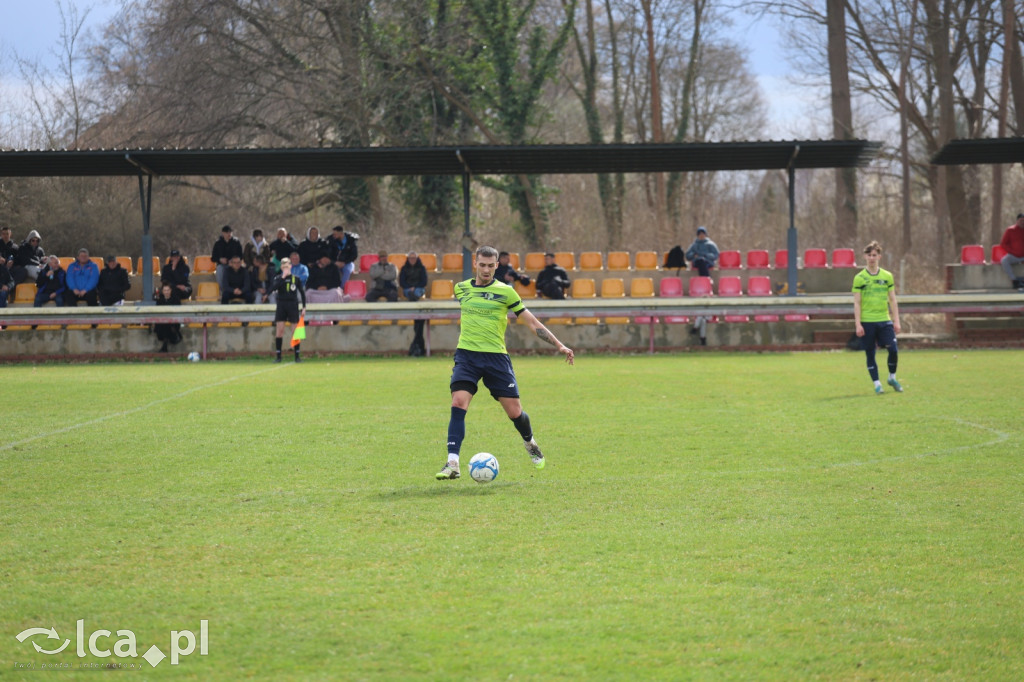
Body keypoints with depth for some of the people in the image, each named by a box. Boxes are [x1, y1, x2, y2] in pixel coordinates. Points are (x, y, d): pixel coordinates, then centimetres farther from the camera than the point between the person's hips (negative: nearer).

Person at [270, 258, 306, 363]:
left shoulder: (296, 278, 2)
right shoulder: (278, 278, 3)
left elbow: (302, 293, 7)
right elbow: (273, 288, -16)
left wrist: (304, 307, 3)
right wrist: (283, 277, -20)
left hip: (293, 305, 0)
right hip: (281, 305, 0)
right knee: (280, 330, -3)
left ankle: (297, 355, 7)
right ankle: (278, 356, 1)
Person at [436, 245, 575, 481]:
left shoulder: (505, 292, -2)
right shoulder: (461, 289, 7)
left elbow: (532, 322, 2)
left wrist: (559, 345, -1)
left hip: (496, 356, -1)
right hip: (466, 355, 1)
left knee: (514, 410, 1)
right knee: (458, 403, -18)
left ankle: (530, 443, 35)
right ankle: (452, 463, -19)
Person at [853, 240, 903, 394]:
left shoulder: (887, 276, 8)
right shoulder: (859, 278, 1)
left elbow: (892, 300, 11)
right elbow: (857, 303, 0)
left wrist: (896, 321, 4)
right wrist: (858, 324, -7)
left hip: (884, 320, 2)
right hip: (867, 322, -2)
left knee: (893, 350, -9)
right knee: (870, 354, 1)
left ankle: (892, 378, 13)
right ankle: (877, 384, 11)